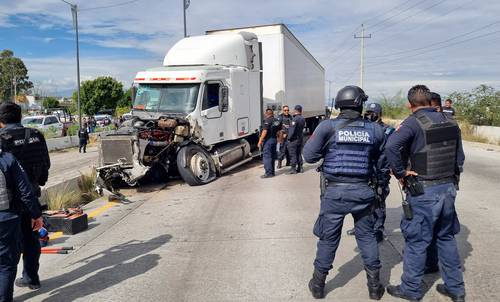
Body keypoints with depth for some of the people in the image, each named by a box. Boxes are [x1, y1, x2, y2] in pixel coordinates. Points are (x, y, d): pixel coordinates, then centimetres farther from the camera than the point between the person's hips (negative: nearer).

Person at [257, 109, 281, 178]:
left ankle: (268, 173, -7)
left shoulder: (267, 121, -13)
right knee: (272, 156, 14)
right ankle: (272, 172, 20)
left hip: (268, 140, -8)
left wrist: (260, 141, -16)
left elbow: (265, 131, -19)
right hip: (274, 140, 8)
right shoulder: (277, 121, 11)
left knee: (266, 157, -5)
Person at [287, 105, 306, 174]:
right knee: (299, 154, 15)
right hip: (300, 139, 8)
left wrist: (289, 138, -12)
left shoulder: (295, 119, -19)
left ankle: (293, 169, -1)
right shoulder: (303, 119, 6)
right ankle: (300, 168, 19)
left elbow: (292, 129, -21)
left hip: (294, 139, -8)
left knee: (293, 154, -2)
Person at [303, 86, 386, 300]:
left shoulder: (328, 127, -9)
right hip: (362, 191, 2)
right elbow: (382, 159, 7)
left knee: (328, 238, 11)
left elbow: (309, 156, -6)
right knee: (367, 236, 17)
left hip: (334, 191, -1)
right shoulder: (374, 129, -1)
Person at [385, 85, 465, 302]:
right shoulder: (450, 122, 6)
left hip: (423, 192, -6)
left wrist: (400, 172, -19)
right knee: (446, 238, 20)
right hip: (448, 188, 7)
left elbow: (391, 146, -31)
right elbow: (459, 156, 13)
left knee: (417, 242, 6)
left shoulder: (414, 123, -14)